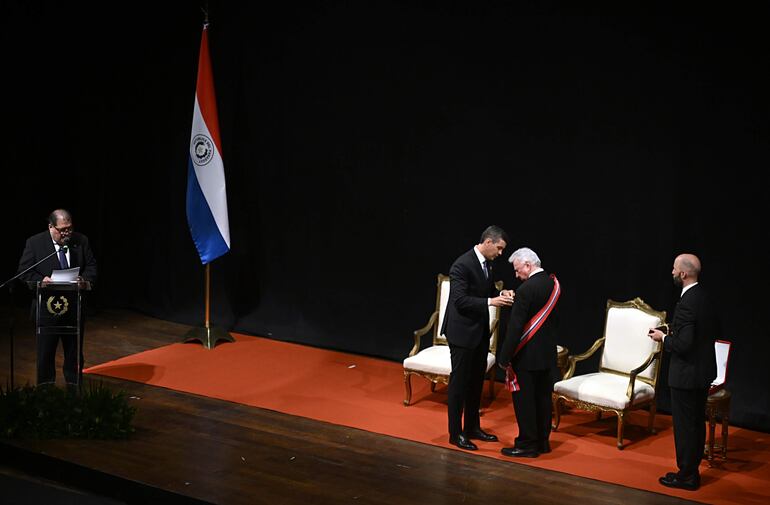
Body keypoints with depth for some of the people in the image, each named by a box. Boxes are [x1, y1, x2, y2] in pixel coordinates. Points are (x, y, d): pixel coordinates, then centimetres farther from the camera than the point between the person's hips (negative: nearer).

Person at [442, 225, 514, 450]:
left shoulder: (486, 264, 7)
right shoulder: (462, 265, -20)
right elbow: (460, 300, -25)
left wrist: (501, 295, -3)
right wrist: (491, 302, -29)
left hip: (480, 332, 9)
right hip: (462, 332, -9)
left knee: (476, 381, 16)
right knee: (459, 382, 0)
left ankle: (472, 427, 28)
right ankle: (455, 433, 9)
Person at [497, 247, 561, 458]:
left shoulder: (526, 290, -20)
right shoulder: (554, 284, 4)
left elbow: (515, 327, -21)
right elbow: (554, 319, 9)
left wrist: (505, 357, -16)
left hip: (527, 354, -8)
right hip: (548, 353, 8)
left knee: (524, 400, 2)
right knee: (543, 397, 14)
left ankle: (527, 444, 7)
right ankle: (542, 441, 22)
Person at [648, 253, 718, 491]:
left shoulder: (686, 304, -24)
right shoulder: (704, 297, 4)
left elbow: (683, 344, -27)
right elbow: (715, 331, 15)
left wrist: (663, 338, -9)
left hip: (687, 374, -9)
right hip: (703, 372, 9)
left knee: (684, 426, 1)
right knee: (697, 423, 17)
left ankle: (686, 476, 10)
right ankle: (692, 471, 28)